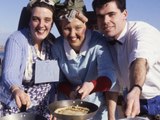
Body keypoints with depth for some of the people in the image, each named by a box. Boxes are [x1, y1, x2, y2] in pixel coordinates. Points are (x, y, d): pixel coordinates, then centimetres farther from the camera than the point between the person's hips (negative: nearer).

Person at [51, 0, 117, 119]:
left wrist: (92, 85, -48)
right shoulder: (57, 46, -11)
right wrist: (69, 91, -22)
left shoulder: (97, 42, -22)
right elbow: (58, 79, -3)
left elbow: (109, 75, -29)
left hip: (96, 104, -2)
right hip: (67, 104, 2)